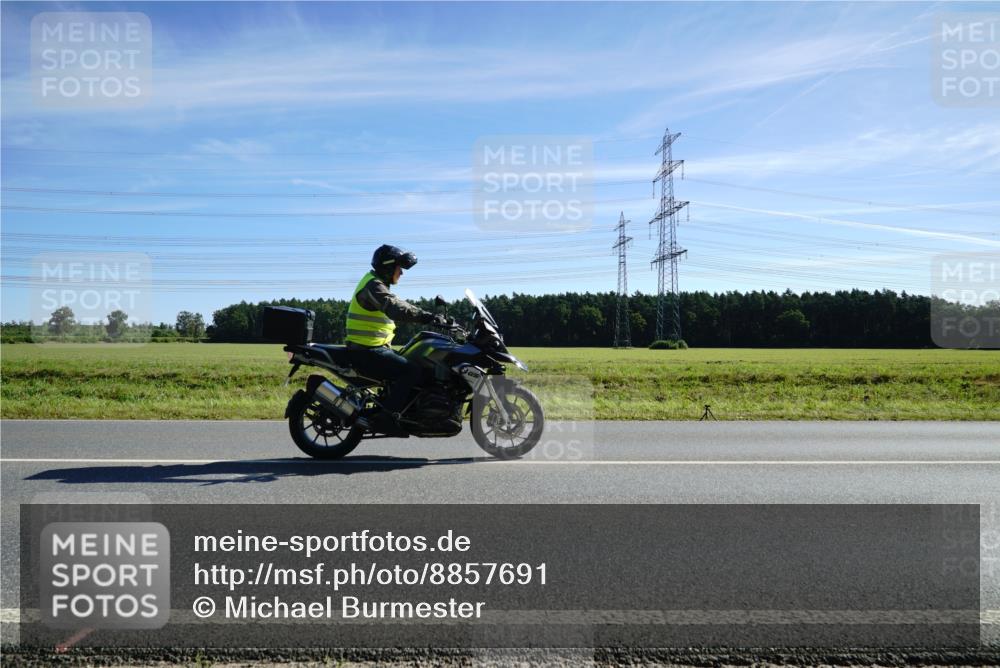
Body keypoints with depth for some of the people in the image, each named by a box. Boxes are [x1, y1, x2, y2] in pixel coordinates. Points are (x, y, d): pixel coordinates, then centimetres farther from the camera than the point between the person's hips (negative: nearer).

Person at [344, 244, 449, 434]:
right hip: (368, 352, -11)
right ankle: (386, 417, -18)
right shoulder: (373, 286, -16)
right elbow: (395, 308, -33)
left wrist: (431, 315, 14)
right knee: (412, 371, -21)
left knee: (414, 364, 18)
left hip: (375, 348, 11)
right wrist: (429, 317, -41)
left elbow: (400, 306, 21)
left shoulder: (377, 284, 18)